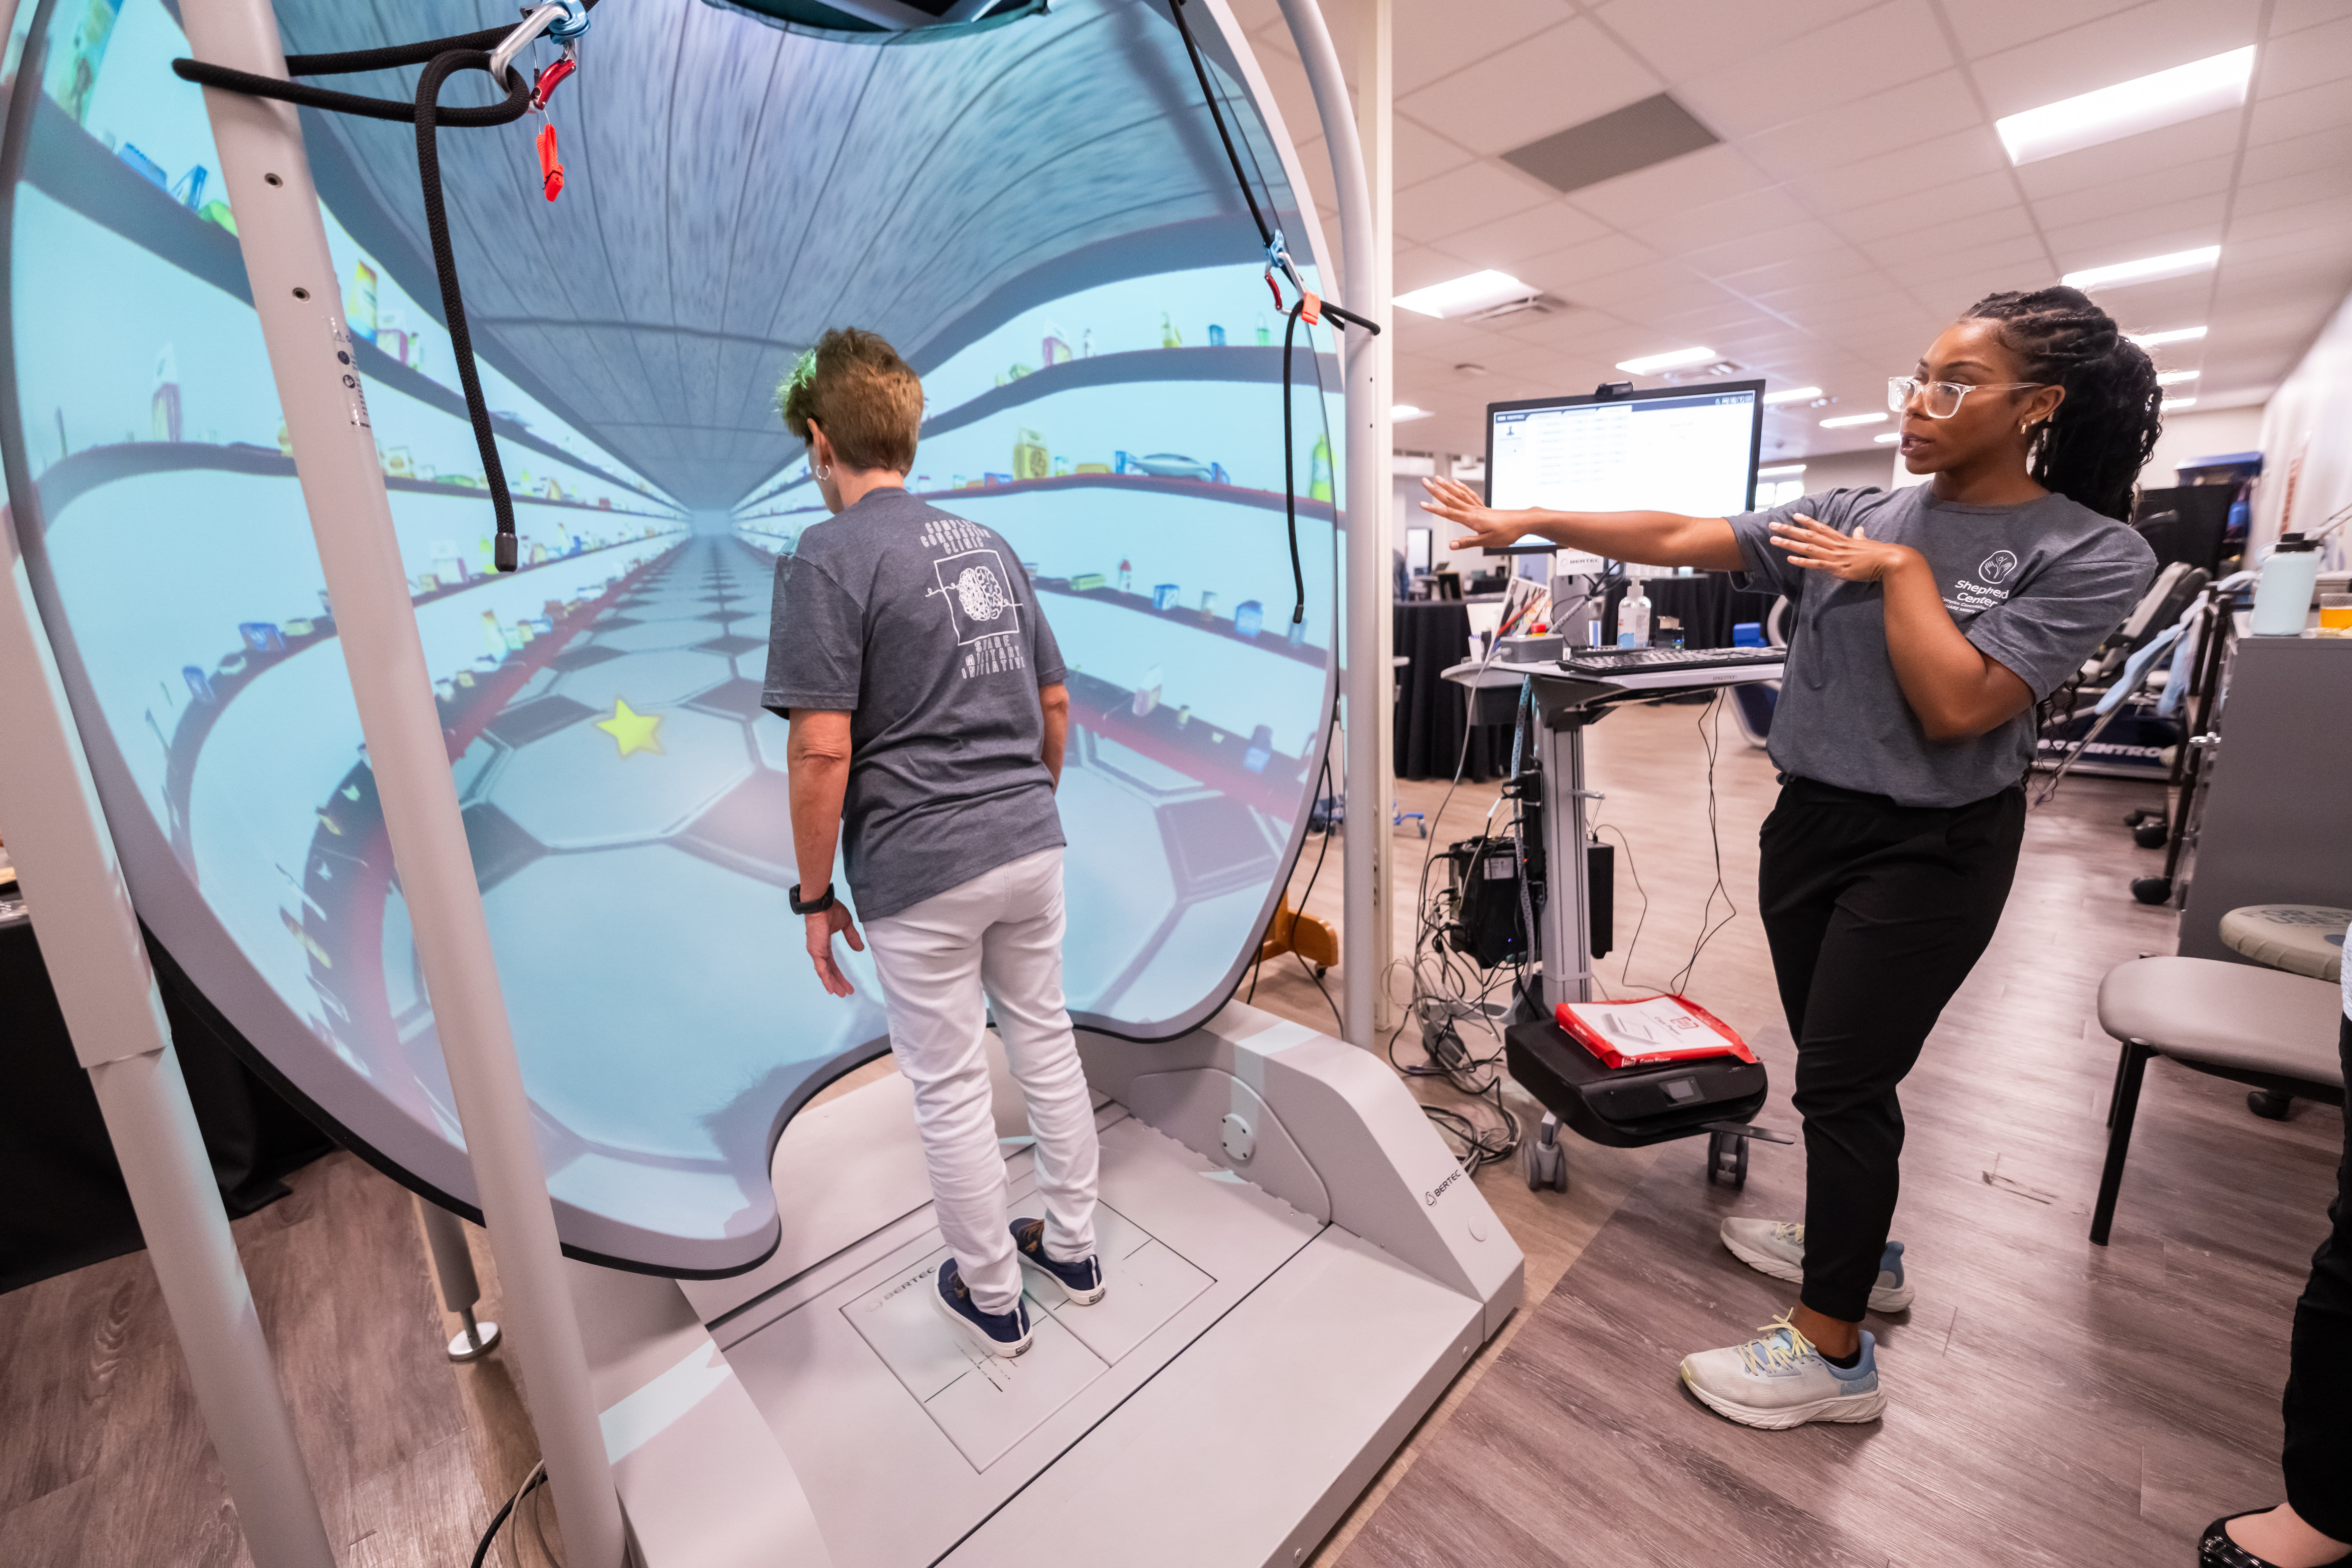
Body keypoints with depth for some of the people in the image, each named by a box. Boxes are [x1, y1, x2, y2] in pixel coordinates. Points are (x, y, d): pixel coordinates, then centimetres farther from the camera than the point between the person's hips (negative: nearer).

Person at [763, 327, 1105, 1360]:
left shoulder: (828, 558, -9)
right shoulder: (989, 547, 11)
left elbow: (823, 751, -16)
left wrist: (815, 897, -5)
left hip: (920, 872, -6)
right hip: (1033, 846, 7)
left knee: (951, 1089, 11)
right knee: (1046, 1042, 19)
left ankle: (992, 1300, 32)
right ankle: (1071, 1247, 39)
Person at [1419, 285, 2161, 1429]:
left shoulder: (2094, 554, -8)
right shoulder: (1852, 518, 4)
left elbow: (1956, 707, -20)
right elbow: (1678, 539, -1)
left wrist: (1900, 572, -12)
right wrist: (1528, 521, -7)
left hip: (1929, 851, -5)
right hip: (1810, 822, 5)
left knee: (1842, 1081, -2)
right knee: (1834, 1066, 18)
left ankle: (1831, 1353, 17)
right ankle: (1857, 1246, 42)